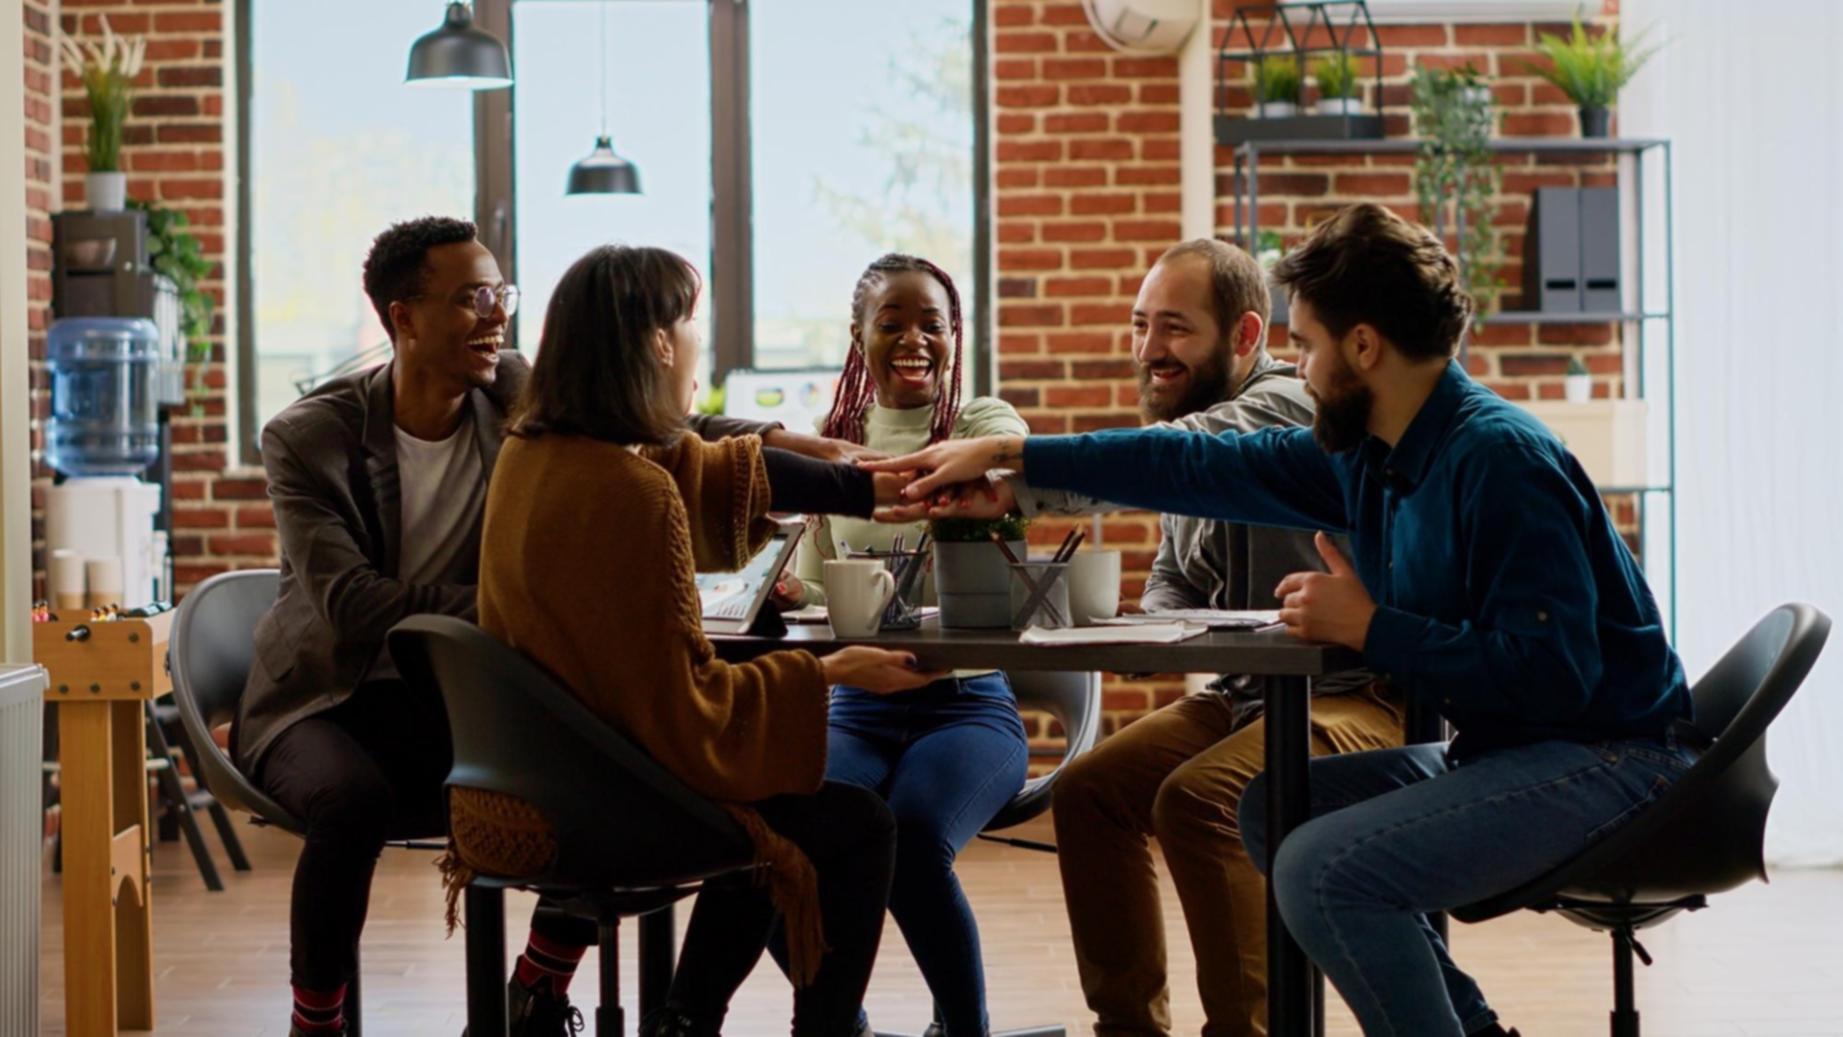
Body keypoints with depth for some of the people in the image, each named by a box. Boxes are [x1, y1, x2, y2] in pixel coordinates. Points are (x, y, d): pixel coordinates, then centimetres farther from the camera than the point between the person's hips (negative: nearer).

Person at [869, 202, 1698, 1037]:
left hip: (1602, 756, -10)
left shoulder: (1499, 459, -22)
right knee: (1271, 809, 15)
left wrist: (1370, 628, -19)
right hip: (1499, 747, 10)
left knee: (1320, 870, -23)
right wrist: (1007, 455, 15)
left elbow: (1552, 672, -29)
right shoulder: (1366, 452, 5)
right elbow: (1206, 466, 13)